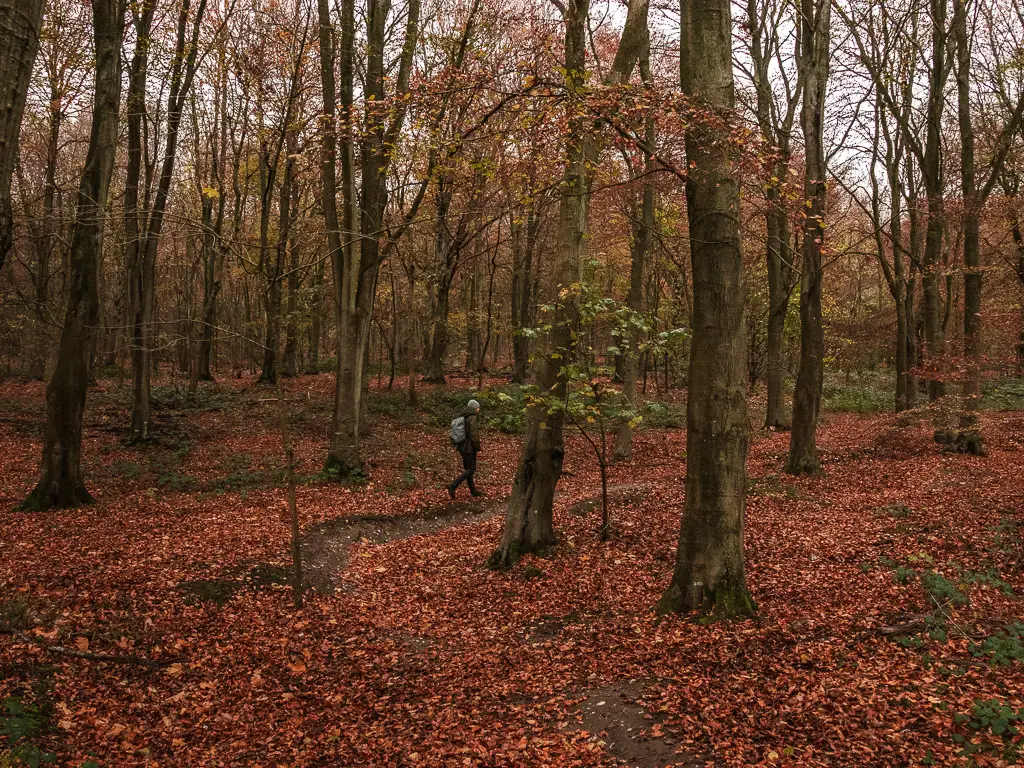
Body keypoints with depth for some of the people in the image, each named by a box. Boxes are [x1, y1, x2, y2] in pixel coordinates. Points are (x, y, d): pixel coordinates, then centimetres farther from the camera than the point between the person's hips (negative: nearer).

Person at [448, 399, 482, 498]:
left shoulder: (463, 417, 11)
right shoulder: (473, 418, -16)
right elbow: (474, 434, -21)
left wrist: (457, 446, 19)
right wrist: (478, 448, -15)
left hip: (462, 447, 9)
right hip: (470, 448, -9)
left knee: (467, 469, 14)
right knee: (471, 469, -4)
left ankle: (473, 490, 23)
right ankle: (453, 486, -13)